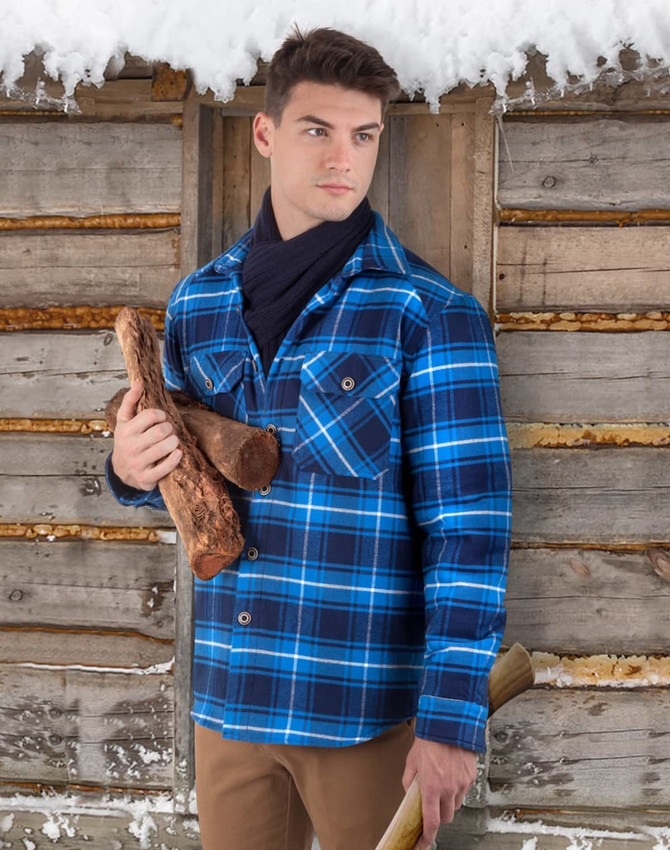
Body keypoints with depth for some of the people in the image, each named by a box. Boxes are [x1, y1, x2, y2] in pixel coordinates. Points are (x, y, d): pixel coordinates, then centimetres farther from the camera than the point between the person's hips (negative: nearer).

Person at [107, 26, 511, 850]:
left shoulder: (430, 314, -9)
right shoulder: (198, 303, 5)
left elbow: (467, 522, -12)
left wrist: (453, 717, -16)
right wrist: (134, 470, -7)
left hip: (367, 702, -4)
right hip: (227, 690, 4)